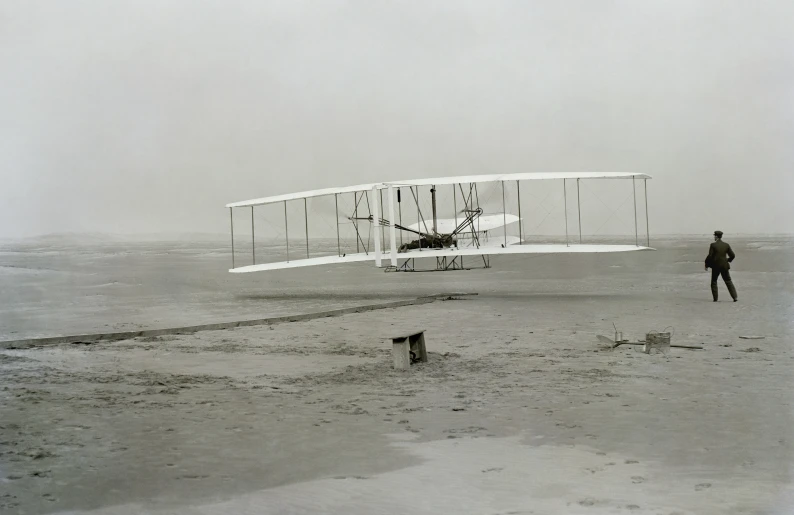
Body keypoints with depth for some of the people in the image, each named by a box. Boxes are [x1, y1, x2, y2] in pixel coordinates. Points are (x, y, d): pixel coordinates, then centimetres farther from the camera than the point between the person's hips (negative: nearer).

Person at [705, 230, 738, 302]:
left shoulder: (713, 245, -10)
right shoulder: (726, 245, 1)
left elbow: (710, 256, -13)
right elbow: (732, 255, 3)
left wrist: (707, 265, -1)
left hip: (716, 266, -3)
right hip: (725, 266, 3)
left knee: (714, 282, 12)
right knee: (728, 281, 9)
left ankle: (715, 298, 7)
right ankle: (735, 297, 1)